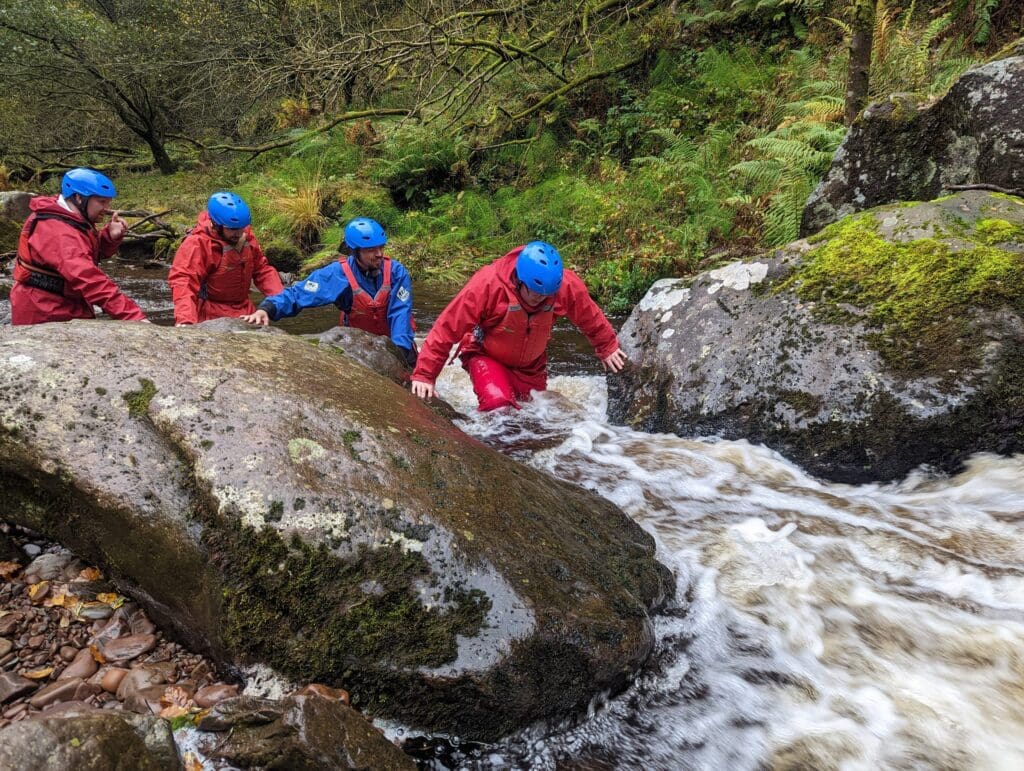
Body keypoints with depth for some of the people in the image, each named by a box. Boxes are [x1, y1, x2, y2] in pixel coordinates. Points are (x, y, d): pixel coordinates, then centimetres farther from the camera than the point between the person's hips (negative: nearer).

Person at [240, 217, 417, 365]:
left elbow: (400, 312, -21)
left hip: (393, 340, 0)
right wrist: (267, 308, -36)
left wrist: (401, 350, -35)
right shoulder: (339, 273, -18)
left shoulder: (396, 271, -17)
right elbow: (298, 293, -19)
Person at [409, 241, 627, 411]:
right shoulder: (487, 284, -32)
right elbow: (447, 328, -26)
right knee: (498, 406, -30)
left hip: (531, 364, 4)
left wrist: (607, 348, 16)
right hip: (486, 357, -4)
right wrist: (424, 375, -25)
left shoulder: (568, 286, -22)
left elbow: (591, 318, 1)